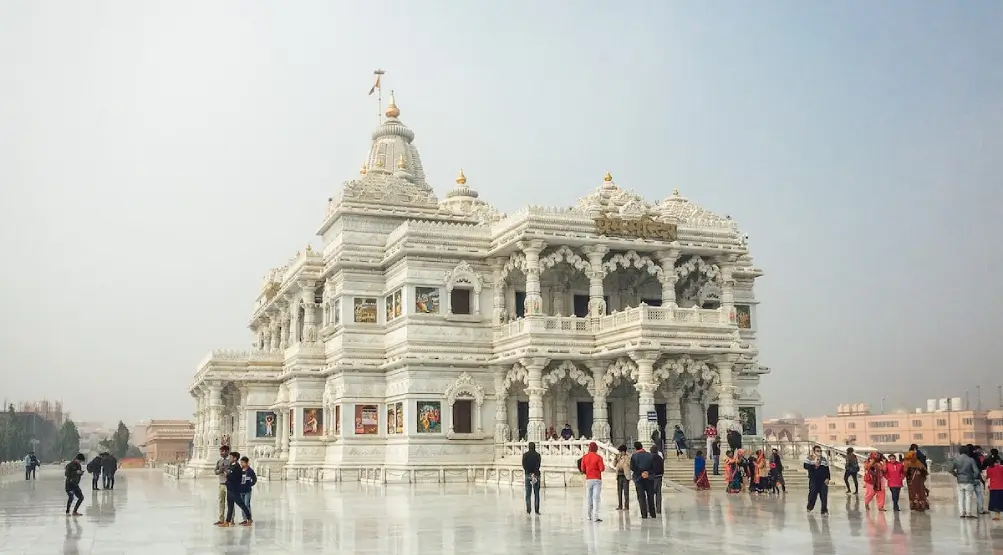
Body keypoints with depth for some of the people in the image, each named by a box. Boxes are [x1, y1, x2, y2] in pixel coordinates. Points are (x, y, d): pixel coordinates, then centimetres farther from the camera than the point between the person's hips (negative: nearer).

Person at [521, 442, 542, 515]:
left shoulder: (525, 455, 0)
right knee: (536, 493, 5)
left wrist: (528, 472, -7)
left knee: (528, 494, 5)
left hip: (528, 474, 1)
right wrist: (534, 473, -15)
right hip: (536, 474, -1)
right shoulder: (537, 455, -2)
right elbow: (538, 465, -12)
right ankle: (537, 510, 1)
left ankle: (528, 510, 1)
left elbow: (524, 465, -6)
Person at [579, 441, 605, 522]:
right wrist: (604, 466, 10)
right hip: (597, 479, -3)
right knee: (596, 498, -6)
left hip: (588, 479, 3)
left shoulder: (585, 457, 2)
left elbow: (582, 469, 5)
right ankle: (595, 517, -12)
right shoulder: (598, 457, -8)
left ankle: (588, 516, 17)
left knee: (588, 498, 13)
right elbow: (602, 469, -12)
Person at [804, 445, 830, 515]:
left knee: (824, 495, -1)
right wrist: (814, 465, -26)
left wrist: (827, 478, -5)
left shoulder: (824, 460, 5)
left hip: (823, 480, 2)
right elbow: (806, 466, -14)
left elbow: (827, 470, 5)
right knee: (812, 494, -2)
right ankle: (810, 507, 19)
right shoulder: (809, 459, -1)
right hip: (813, 480, -2)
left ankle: (824, 510, 7)